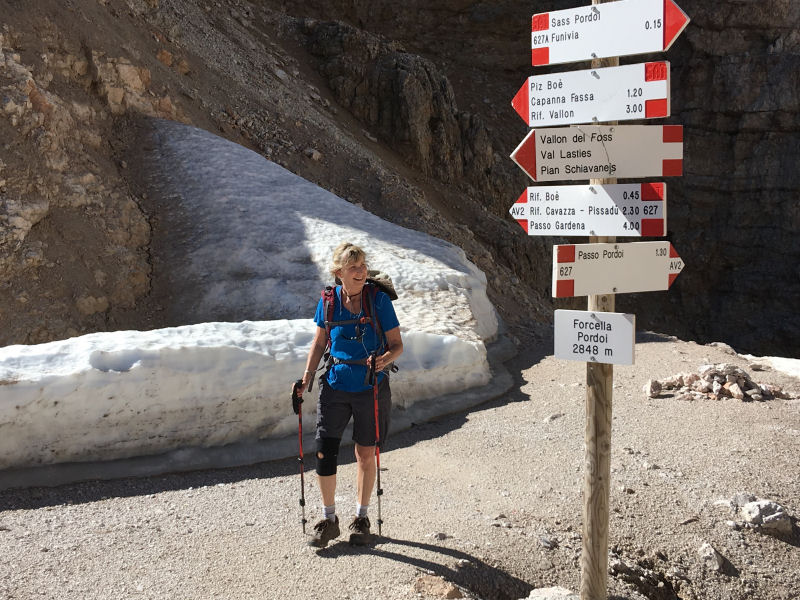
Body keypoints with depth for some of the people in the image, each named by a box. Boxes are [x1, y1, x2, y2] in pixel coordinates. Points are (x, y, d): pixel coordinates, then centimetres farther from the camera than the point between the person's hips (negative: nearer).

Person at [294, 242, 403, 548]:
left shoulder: (379, 298, -8)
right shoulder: (329, 300, -2)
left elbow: (397, 345, -4)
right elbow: (319, 342, 9)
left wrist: (384, 360, -25)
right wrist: (306, 378, 0)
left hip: (371, 387, -1)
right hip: (335, 385, 2)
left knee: (365, 454, 9)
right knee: (324, 453, -3)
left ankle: (361, 517, 29)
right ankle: (329, 519, 18)